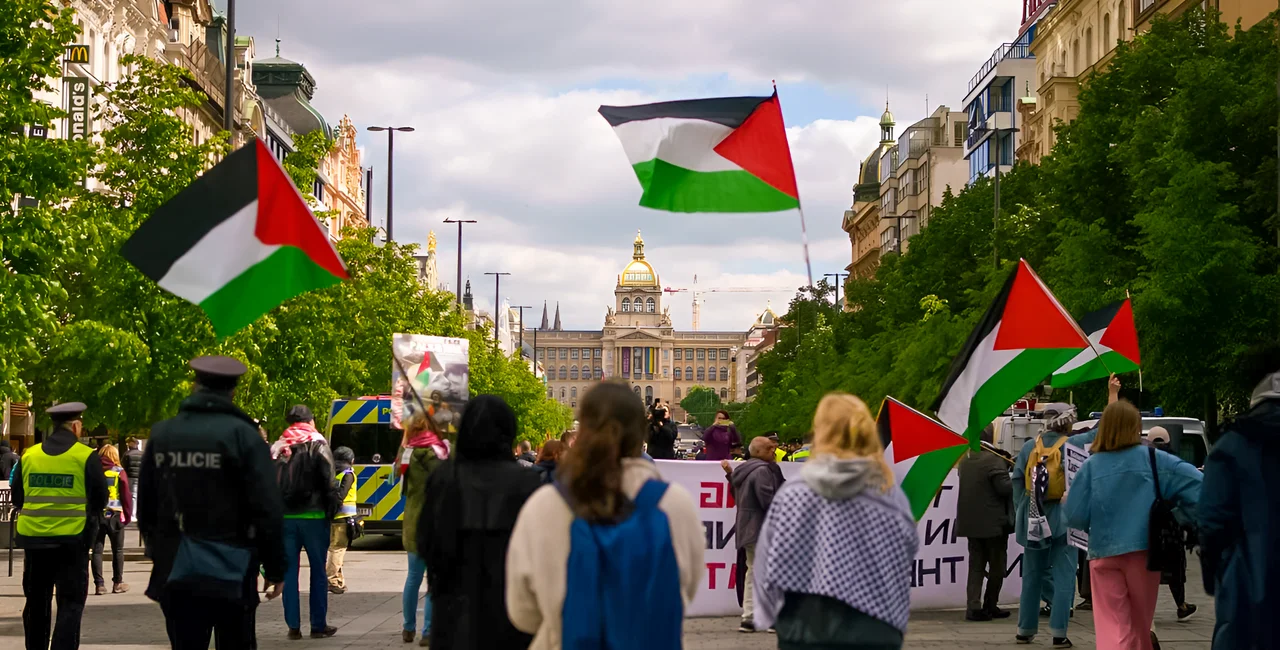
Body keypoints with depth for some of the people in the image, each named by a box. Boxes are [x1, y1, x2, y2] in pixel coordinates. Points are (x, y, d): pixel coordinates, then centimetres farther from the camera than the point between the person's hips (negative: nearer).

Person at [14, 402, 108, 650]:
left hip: (34, 537, 4)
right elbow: (100, 500, -5)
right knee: (70, 604, 1)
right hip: (72, 538, -4)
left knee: (36, 602, 17)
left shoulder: (29, 455, 1)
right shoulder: (87, 457, -9)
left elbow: (17, 498, 7)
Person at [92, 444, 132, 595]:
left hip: (96, 515, 1)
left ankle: (99, 584, 0)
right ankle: (117, 583, 14)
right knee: (118, 550, 11)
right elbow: (126, 496, -5)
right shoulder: (120, 472, -4)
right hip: (114, 515, -1)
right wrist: (128, 515, 3)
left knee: (97, 550, 5)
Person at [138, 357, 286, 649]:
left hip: (176, 572, 4)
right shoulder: (243, 436, -9)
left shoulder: (161, 435, 6)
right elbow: (268, 509, -11)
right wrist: (275, 568, -3)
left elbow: (145, 506, 12)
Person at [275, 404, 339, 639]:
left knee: (289, 571, 8)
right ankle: (319, 625, 6)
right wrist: (333, 510, -2)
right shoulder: (318, 445, -3)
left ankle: (293, 626, 7)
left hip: (284, 517, 3)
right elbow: (329, 482, -9)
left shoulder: (278, 448, 9)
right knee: (318, 571, 5)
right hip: (313, 516, -3)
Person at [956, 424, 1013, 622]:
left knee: (976, 565, 8)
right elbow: (1004, 487, -21)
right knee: (997, 565, 8)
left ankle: (974, 607, -1)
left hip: (971, 522, 6)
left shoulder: (965, 459, 7)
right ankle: (990, 606, 11)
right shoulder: (994, 459, -16)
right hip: (994, 522, -6)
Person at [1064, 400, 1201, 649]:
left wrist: (1066, 501, 19)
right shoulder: (1152, 459, -3)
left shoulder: (1091, 466, -2)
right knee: (1140, 624, 17)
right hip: (1143, 550, 0)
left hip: (1104, 552, 0)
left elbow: (1076, 517, -2)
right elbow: (1194, 480, -8)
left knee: (1111, 626, -2)